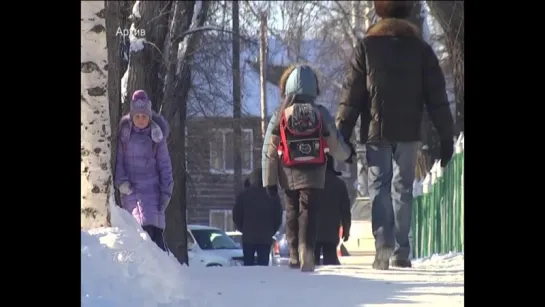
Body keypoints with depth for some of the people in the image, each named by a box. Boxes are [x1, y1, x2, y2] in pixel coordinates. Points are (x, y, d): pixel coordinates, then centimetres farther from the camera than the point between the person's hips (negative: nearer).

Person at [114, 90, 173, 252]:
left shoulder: (156, 137, 3)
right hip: (129, 190, 2)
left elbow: (165, 165, 6)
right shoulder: (124, 134, 6)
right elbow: (118, 160, 8)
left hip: (150, 189, -2)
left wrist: (166, 191, -2)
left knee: (151, 229, -17)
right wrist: (121, 181, -8)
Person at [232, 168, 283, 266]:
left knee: (248, 263, 7)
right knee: (263, 264, -1)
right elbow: (278, 217, 3)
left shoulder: (243, 195, 1)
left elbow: (236, 216, 2)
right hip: (266, 238, 0)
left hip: (248, 237, 0)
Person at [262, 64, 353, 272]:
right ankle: (307, 252, -20)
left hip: (289, 178, 1)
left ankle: (294, 255, 13)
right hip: (314, 177, -1)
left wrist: (269, 181, 3)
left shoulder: (280, 116, -3)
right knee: (308, 215, -2)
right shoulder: (322, 114, -3)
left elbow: (269, 152, -3)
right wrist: (347, 154, 25)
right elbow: (336, 147, 2)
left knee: (292, 215, 14)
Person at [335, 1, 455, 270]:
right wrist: (446, 136, 7)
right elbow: (437, 96, 4)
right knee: (402, 189, 8)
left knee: (379, 188, 0)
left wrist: (342, 135, 2)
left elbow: (351, 95, -1)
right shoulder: (420, 48, 5)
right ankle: (401, 251, 5)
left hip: (376, 132, -1)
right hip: (409, 133, 1)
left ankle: (383, 245, -17)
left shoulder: (366, 47, 2)